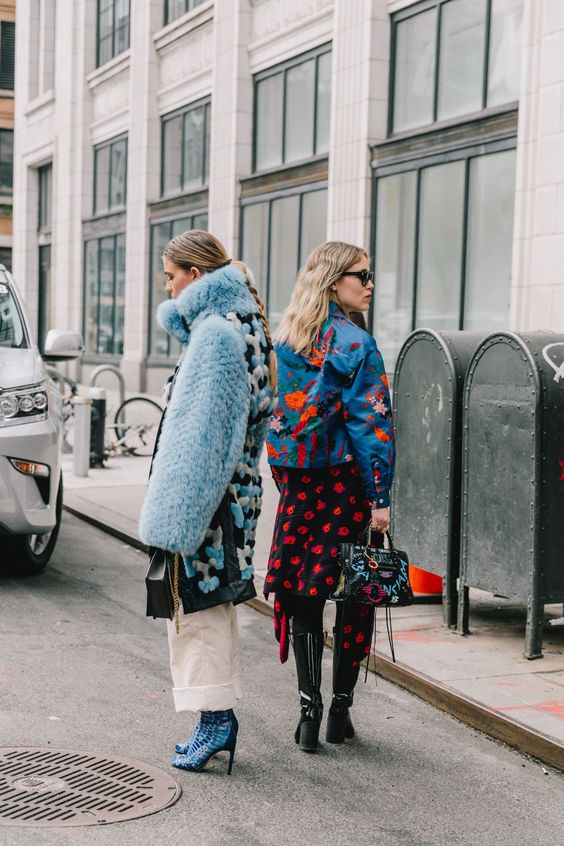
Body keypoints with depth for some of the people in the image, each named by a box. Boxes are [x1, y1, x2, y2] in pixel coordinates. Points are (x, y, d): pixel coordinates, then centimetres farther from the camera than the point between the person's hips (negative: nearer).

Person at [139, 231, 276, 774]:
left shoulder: (214, 333, -17)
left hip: (206, 492, -10)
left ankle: (215, 718, 3)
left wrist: (176, 511, -21)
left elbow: (202, 428, -21)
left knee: (200, 606, -3)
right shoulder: (240, 326, 14)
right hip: (233, 489, 10)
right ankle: (216, 719, 21)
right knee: (211, 607, 14)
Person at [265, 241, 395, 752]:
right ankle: (340, 710, 12)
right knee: (356, 597, 7)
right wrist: (380, 497, -12)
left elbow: (276, 414, 11)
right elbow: (370, 422, -13)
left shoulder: (285, 340, 7)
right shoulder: (354, 344, -10)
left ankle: (309, 710, 6)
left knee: (303, 597, 8)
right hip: (346, 485, -5)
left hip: (298, 486, 5)